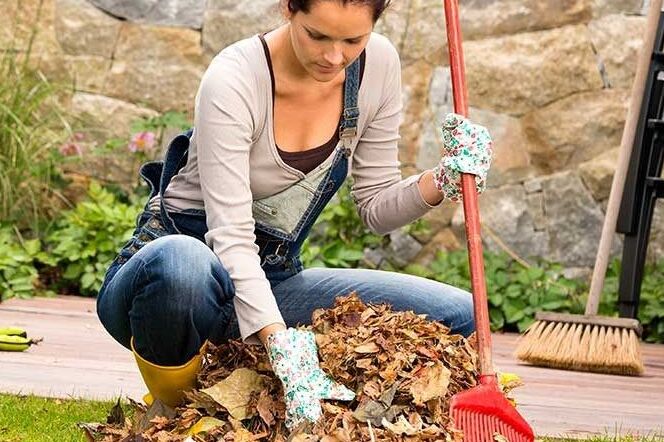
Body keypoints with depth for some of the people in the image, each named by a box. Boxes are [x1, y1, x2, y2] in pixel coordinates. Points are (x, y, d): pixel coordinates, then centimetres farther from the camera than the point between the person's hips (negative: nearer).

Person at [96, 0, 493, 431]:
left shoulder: (378, 64, -6)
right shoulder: (233, 80, -23)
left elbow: (376, 208, 2)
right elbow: (231, 238, -30)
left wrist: (446, 179, -17)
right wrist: (282, 345, -42)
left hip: (270, 282, 6)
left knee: (459, 318, -10)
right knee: (182, 264, -44)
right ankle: (172, 406, -11)